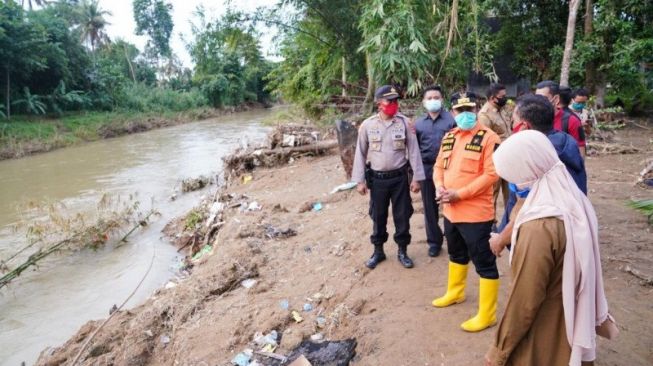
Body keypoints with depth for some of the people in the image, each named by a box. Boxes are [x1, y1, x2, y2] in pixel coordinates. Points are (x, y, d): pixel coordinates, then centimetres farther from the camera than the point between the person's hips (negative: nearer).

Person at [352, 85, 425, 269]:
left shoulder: (404, 122, -4)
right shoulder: (368, 125, -5)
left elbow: (413, 150, -2)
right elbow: (361, 153, 0)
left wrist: (417, 177, -5)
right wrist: (360, 180, -1)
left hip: (399, 177, 0)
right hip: (377, 179, 0)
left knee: (402, 216, 9)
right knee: (378, 217, 12)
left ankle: (402, 251, 26)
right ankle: (378, 251, 29)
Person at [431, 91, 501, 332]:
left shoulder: (488, 137, -13)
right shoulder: (448, 137, 10)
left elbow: (491, 174, -20)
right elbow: (439, 166, 14)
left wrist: (459, 194, -22)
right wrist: (440, 186, -7)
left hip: (476, 213, -7)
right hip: (451, 211, 8)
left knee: (484, 263, 3)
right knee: (456, 255, 26)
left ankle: (486, 315, 16)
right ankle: (455, 292, 47)